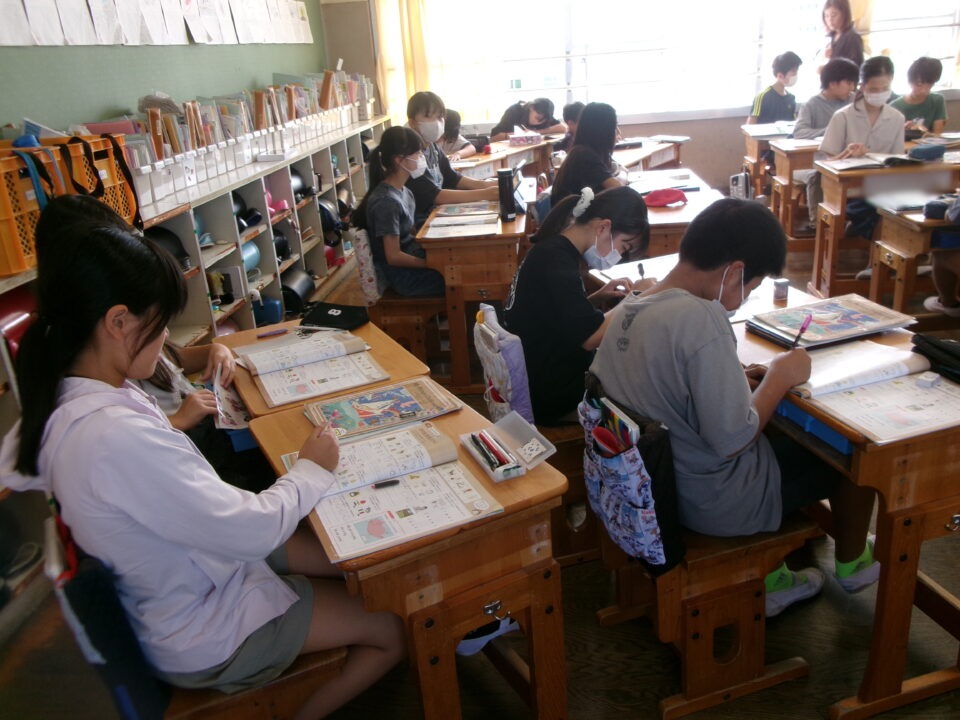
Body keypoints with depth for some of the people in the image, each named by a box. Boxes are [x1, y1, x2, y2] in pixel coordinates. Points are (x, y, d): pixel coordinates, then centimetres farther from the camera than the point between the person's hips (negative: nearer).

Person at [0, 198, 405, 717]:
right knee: (395, 629, 3)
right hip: (208, 636, -9)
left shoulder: (64, 399, -8)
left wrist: (173, 425, 3)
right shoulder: (117, 436, -37)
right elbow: (255, 530, -32)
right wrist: (311, 470, -13)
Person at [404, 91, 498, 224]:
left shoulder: (432, 145, 7)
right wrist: (483, 194, -29)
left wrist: (485, 185, -3)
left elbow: (452, 178, 15)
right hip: (419, 223, -8)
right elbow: (434, 196, -26)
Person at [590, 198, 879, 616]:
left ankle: (763, 579, 37)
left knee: (780, 436, 30)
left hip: (652, 484, 8)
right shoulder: (701, 319, -29)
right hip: (715, 503, -7)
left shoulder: (626, 310, -4)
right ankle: (852, 563, 41)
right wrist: (780, 377, -13)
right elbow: (732, 439, -27)